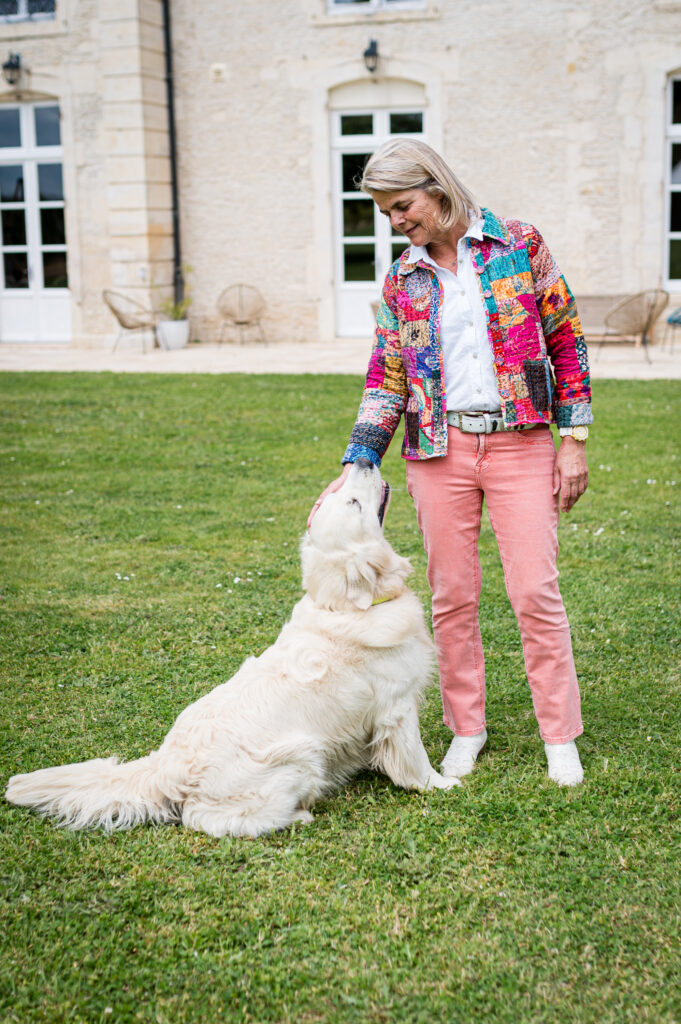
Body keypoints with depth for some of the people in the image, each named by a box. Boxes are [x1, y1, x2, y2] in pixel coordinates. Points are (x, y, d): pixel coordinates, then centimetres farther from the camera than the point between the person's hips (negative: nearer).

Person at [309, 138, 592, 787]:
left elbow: (566, 338, 1)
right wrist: (355, 467, -4)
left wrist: (574, 438, -3)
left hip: (520, 442, -3)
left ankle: (560, 737, 11)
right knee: (452, 595, 6)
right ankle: (467, 727, 23)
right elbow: (385, 380, 6)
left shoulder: (520, 244, 0)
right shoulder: (401, 281, 8)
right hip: (439, 448, 3)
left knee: (535, 590, -4)